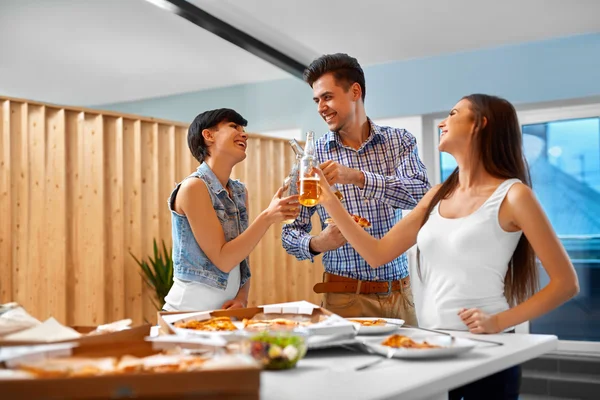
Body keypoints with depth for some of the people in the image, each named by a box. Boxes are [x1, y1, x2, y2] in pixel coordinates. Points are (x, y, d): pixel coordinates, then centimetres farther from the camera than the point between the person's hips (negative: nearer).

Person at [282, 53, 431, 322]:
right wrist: (315, 244, -20)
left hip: (399, 293, 1)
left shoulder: (399, 141, 1)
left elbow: (421, 194, -17)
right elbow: (290, 232, 2)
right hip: (344, 297, -1)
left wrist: (359, 177, -30)